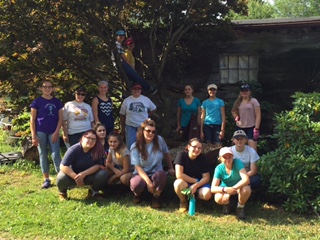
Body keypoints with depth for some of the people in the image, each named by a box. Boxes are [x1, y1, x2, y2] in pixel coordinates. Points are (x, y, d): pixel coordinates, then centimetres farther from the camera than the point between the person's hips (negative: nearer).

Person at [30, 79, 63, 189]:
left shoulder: (57, 102, 6)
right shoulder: (37, 101, 1)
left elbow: (60, 119, 6)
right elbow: (32, 119, 0)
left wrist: (56, 132, -5)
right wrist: (33, 135, -6)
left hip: (53, 132, 1)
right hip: (40, 132, -1)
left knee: (56, 155, -3)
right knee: (43, 155, 6)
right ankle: (46, 179, 13)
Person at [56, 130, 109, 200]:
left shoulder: (98, 150, -15)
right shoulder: (74, 149, -21)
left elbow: (98, 165, -17)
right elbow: (63, 166, -25)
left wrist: (84, 174, -30)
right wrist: (76, 177, -33)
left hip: (89, 175, 2)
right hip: (73, 175, -1)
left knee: (103, 174, -26)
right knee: (61, 178, -33)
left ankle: (94, 191, 5)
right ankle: (63, 192, 5)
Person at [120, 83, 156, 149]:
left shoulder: (146, 99, 2)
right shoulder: (126, 101, 1)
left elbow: (153, 108, 16)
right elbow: (122, 115, 5)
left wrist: (146, 116, 4)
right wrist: (123, 128, 4)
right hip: (130, 126, 0)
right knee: (130, 146, -3)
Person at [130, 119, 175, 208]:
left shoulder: (159, 140, -6)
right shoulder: (135, 147, -10)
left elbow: (166, 153, 12)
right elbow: (138, 167, -15)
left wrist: (171, 168, 11)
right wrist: (148, 181, -27)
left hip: (156, 172, 1)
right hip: (141, 173, -1)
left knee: (161, 174, -37)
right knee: (136, 184, -36)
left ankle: (156, 197, -7)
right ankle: (137, 194, 5)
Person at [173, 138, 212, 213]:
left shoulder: (202, 157, -9)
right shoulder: (182, 155, -17)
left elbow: (206, 177, -9)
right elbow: (179, 175, -24)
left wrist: (196, 185, -26)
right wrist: (195, 180, -18)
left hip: (199, 183, 2)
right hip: (185, 183, -2)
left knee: (207, 194, -29)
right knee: (178, 183, -37)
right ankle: (183, 202, -5)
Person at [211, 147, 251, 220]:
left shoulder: (237, 162, -25)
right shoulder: (219, 168, -21)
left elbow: (246, 179, -36)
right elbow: (213, 188, -25)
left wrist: (233, 188, -44)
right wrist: (225, 189, -45)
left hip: (238, 187, 0)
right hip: (225, 189, 1)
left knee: (246, 189, -35)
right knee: (218, 199, -32)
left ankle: (240, 207, -3)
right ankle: (226, 204, 8)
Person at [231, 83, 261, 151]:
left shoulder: (253, 101, -4)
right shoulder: (238, 102, 11)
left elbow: (258, 116, -8)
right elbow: (233, 111, 30)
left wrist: (256, 129, -15)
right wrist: (236, 117, 8)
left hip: (251, 128, -5)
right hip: (240, 128, 5)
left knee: (252, 149, -13)